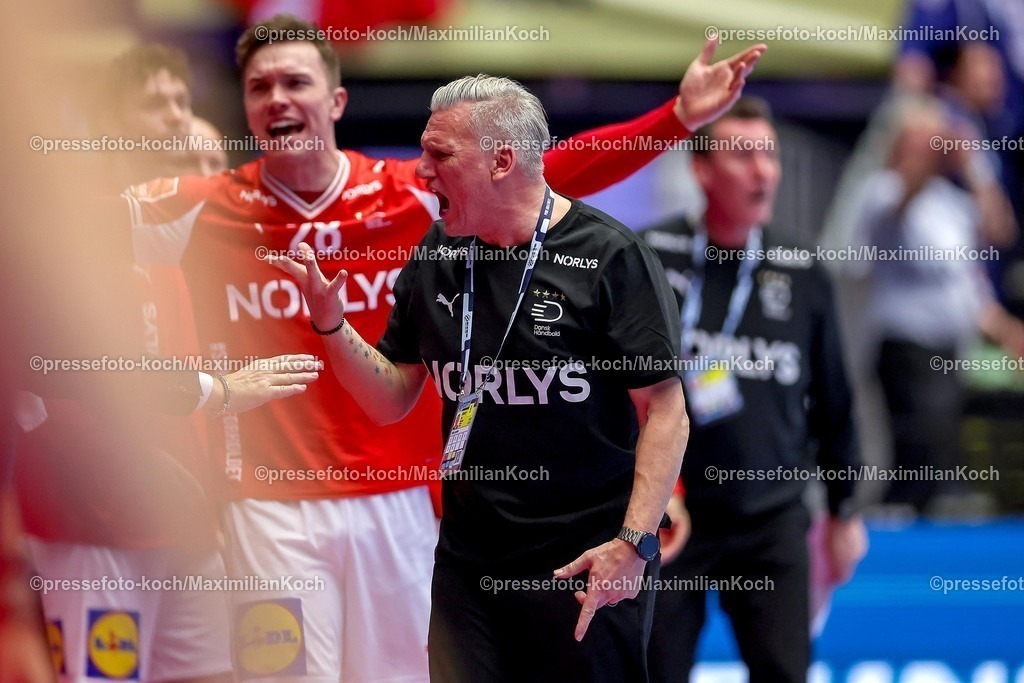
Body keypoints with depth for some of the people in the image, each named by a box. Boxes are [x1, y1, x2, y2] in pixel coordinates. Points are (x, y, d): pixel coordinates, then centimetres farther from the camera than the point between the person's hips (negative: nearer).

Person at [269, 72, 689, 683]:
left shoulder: (610, 256, -10)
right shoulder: (437, 257, 8)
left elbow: (665, 409, -11)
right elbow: (390, 401, 13)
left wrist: (635, 541, -20)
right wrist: (330, 321, -4)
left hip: (588, 566, -5)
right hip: (468, 564, 5)